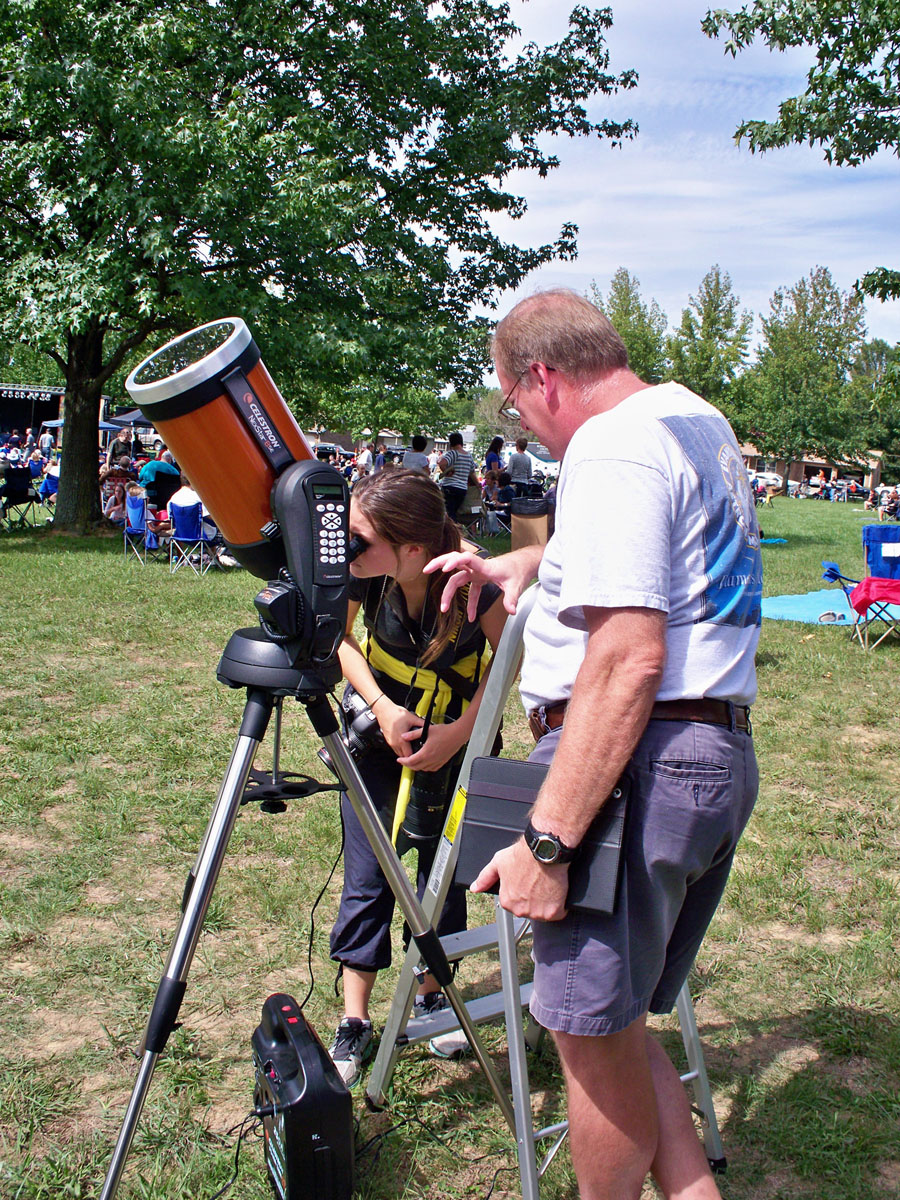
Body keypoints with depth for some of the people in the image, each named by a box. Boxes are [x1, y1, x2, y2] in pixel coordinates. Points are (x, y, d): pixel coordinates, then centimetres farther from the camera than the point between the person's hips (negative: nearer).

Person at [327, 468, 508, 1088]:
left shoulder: (473, 584, -35)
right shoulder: (357, 574, -29)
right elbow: (338, 637, -6)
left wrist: (460, 731, -21)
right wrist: (382, 708, -18)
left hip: (451, 733, -1)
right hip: (377, 726, 1)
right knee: (367, 878, 1)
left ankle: (432, 996, 31)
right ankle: (354, 1023, 14)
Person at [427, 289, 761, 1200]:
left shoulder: (612, 448, -14)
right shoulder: (701, 420, 17)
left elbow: (628, 660, -24)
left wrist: (546, 841, -24)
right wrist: (525, 561, 39)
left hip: (638, 763, -10)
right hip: (722, 757, 10)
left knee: (593, 1036, 2)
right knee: (610, 1025, 17)